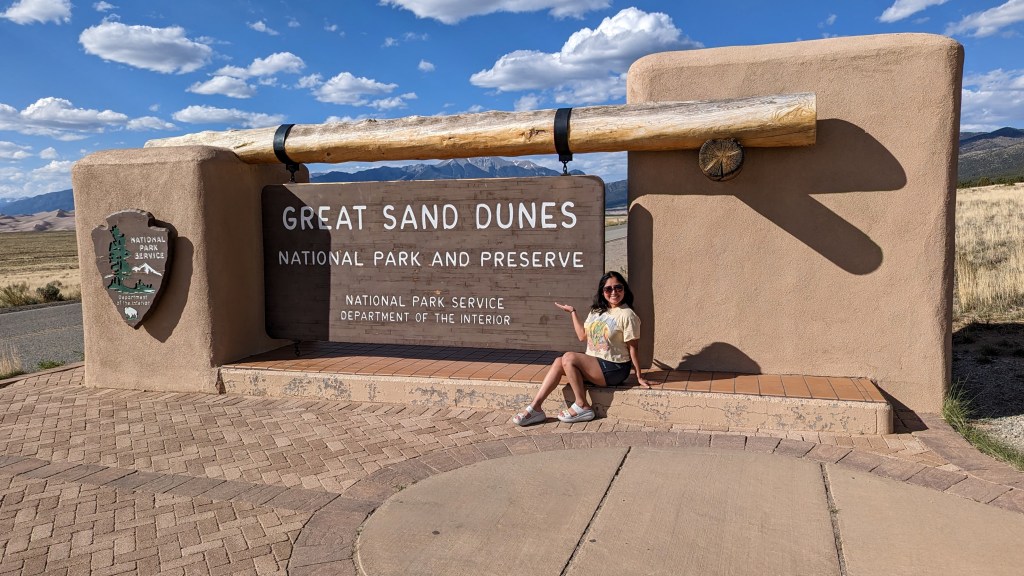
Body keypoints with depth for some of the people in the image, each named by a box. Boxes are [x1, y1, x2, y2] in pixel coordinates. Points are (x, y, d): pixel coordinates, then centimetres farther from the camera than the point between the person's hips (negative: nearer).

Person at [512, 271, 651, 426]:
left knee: (568, 357, -23)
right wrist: (573, 312, 19)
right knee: (559, 362, -15)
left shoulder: (627, 315, -10)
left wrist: (639, 376, -6)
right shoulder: (596, 311, 13)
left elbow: (632, 348, -8)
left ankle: (582, 407, -14)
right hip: (593, 363, 7)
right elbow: (582, 336, 16)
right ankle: (535, 408, -19)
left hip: (614, 368, -7)